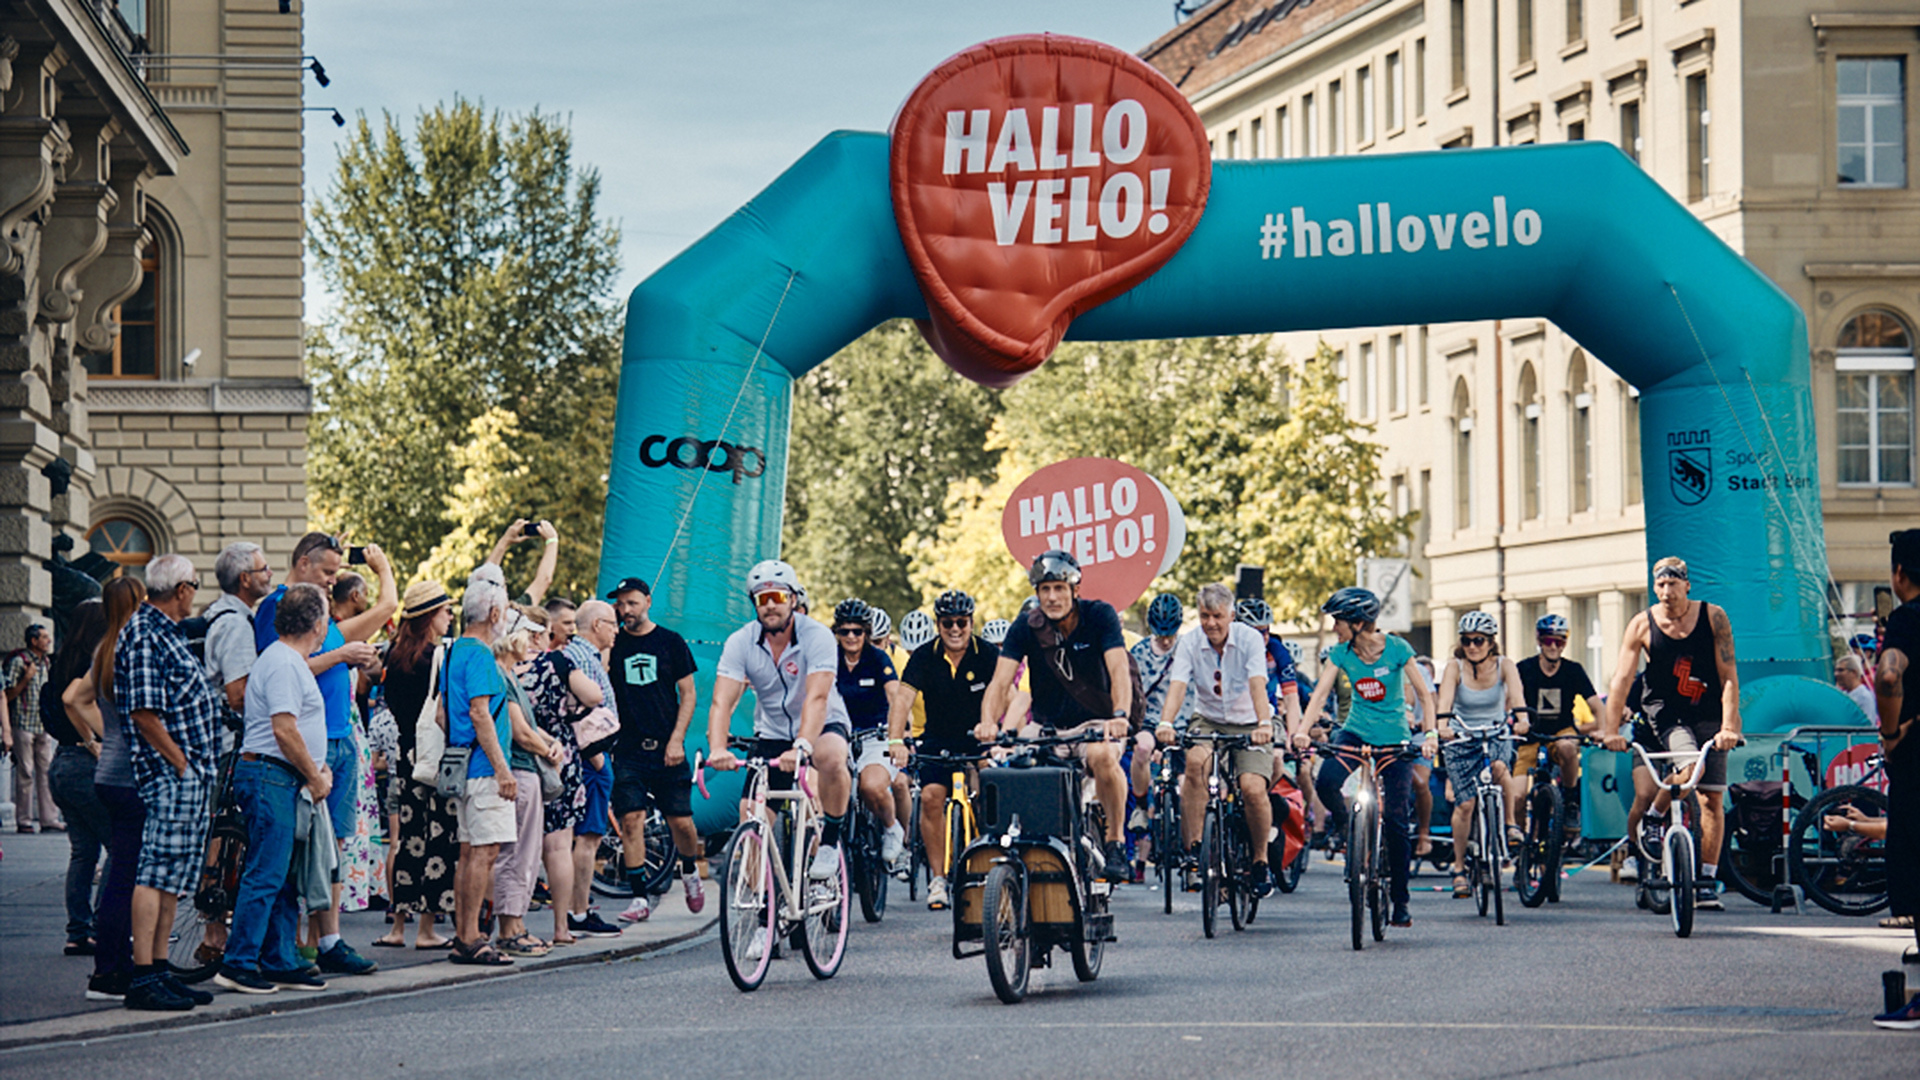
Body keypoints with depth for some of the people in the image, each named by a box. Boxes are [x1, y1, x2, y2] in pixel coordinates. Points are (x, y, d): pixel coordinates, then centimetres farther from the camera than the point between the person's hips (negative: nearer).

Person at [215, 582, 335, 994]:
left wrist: (317, 769, 14)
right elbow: (284, 729, -20)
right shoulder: (283, 664, -14)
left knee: (285, 879, 12)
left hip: (283, 779, 11)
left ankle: (281, 962, 16)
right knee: (266, 875, -10)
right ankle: (238, 963, -9)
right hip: (270, 777, -11)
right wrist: (315, 777, -11)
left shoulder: (291, 662, 20)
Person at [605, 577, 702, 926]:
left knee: (681, 822, -1)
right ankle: (639, 897, -2)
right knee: (631, 821, -8)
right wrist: (603, 644, -9)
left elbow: (687, 693, 3)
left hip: (666, 748, -1)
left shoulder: (671, 642, 3)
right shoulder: (613, 644, 6)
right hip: (629, 748, 1)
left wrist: (677, 739, -5)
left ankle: (690, 872, 30)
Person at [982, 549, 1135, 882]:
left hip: (1095, 723, -3)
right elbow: (1001, 682, -15)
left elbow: (1119, 670, -24)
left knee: (1102, 755, -36)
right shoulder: (1026, 629, -6)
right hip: (1049, 728, 3)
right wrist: (988, 722, -36)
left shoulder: (1099, 616, -11)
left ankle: (1116, 843, -18)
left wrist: (1120, 716, -42)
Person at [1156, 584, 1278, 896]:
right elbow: (1177, 685, -23)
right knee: (1196, 761, -33)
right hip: (1208, 721, 1)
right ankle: (1194, 845, -24)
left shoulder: (1250, 639, -14)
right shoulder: (1190, 642, -9)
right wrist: (1165, 722, -41)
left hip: (1248, 724, -1)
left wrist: (1264, 724, -45)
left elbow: (1257, 684, -28)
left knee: (1253, 789, -23)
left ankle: (1260, 860, 0)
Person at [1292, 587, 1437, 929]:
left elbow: (1423, 694, -7)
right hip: (1356, 732, 2)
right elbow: (1320, 695, -14)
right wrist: (1302, 730, -30)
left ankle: (1400, 901, 7)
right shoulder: (1340, 653, -5)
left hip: (1395, 738, -2)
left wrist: (1429, 734, -20)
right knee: (1325, 782, -28)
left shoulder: (1396, 648, -12)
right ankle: (1343, 824, 5)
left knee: (1397, 820, -4)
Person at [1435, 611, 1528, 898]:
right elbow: (1445, 699, -28)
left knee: (1499, 767, -35)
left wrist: (1521, 718, -47)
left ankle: (1511, 824, -13)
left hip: (1496, 734, 0)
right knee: (1464, 803, -10)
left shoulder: (1504, 666, -9)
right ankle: (1459, 868, 3)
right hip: (1461, 738, 0)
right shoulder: (1455, 668, -11)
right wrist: (1443, 725, -48)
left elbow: (1515, 694, -26)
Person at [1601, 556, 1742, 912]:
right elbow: (1622, 679, -10)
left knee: (1712, 797, -4)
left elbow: (1729, 677, -10)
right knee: (1690, 767, -30)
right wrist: (1610, 729, -18)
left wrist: (1729, 726, -20)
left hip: (1707, 715, 1)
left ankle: (1707, 881, 3)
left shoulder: (1713, 618, -7)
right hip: (1664, 710, -1)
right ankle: (1654, 818, -2)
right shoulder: (1643, 625, -8)